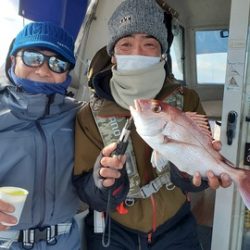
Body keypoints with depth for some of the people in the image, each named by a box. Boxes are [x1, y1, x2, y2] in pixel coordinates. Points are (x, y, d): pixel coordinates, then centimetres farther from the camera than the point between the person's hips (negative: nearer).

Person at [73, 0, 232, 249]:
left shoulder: (187, 101, -12)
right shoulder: (90, 115, -15)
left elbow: (196, 167, -15)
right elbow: (84, 192, -16)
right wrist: (103, 182, -38)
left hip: (175, 226, 2)